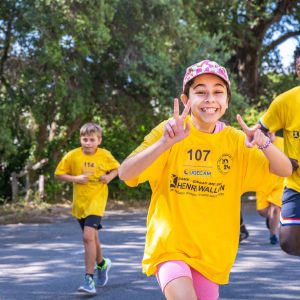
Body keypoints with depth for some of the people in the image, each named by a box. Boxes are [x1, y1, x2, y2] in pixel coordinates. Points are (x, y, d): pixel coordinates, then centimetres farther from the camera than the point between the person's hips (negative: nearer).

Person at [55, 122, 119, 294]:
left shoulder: (105, 155, -6)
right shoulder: (73, 156, -5)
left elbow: (117, 168, 11)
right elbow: (59, 174, 1)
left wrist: (109, 177, -9)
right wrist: (75, 179, -15)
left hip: (96, 201, -4)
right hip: (79, 203, 4)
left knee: (88, 236, -19)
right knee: (92, 237, 18)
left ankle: (89, 279, -16)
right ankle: (102, 264, 47)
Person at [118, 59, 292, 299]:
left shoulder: (235, 140, 1)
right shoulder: (169, 131, -11)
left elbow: (285, 170, -2)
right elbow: (125, 173, -22)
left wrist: (264, 144, -23)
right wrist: (165, 143, -38)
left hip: (212, 252, 5)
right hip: (170, 246, -5)